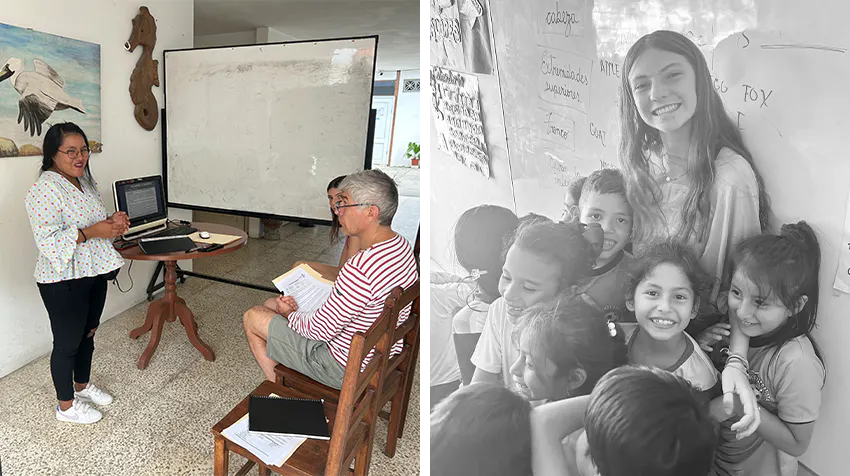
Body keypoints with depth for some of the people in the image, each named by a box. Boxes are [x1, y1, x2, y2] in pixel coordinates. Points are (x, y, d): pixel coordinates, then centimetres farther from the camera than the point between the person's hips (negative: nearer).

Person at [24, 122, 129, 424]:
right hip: (64, 281, -8)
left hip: (94, 273, 8)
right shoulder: (44, 190, -20)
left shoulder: (85, 180, 7)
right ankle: (66, 406, 27)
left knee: (87, 334, 22)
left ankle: (82, 385, 43)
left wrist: (113, 221, -2)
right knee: (67, 343, 8)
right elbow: (48, 241, -26)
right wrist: (93, 232, -30)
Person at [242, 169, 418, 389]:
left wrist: (290, 314, -2)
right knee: (270, 304, 20)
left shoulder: (359, 269, -35)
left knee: (253, 317, 6)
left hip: (347, 369, -9)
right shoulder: (401, 244, -5)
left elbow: (320, 329, -23)